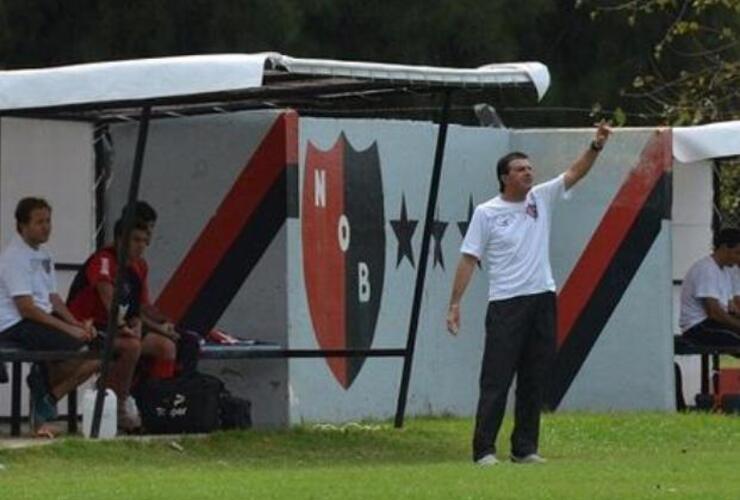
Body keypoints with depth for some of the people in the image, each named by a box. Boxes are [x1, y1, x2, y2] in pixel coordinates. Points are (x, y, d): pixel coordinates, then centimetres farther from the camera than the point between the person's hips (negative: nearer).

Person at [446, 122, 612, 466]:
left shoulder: (541, 199, 10)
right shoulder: (486, 213, -2)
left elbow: (574, 173, 4)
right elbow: (469, 259, -2)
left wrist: (596, 146, -13)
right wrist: (454, 304, -7)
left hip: (542, 299, 5)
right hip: (505, 304, -5)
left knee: (535, 380, 7)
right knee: (496, 380, -7)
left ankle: (525, 448, 13)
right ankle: (484, 449, -7)